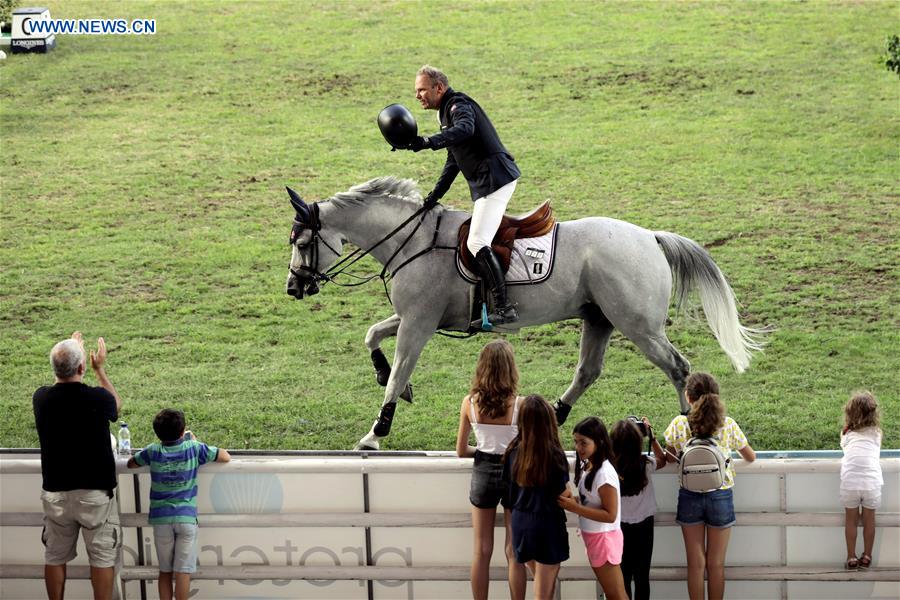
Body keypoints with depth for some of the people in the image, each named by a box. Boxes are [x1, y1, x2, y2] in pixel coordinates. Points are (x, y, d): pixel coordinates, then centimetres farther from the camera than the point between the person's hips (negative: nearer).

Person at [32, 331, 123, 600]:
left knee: (55, 557, 13)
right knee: (102, 557, 6)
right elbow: (117, 405, 10)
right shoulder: (97, 398, -16)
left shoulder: (41, 398, -7)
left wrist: (70, 351, 27)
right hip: (95, 492, -3)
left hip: (55, 492, 3)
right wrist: (100, 369, 20)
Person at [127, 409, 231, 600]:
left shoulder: (153, 451, 1)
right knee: (183, 571, -1)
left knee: (165, 571, 10)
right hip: (186, 517, -1)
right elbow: (225, 457, 7)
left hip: (161, 518, 2)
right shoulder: (194, 448, -3)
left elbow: (131, 464, 18)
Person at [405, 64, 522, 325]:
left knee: (477, 242, -20)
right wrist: (435, 195, 20)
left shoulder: (459, 106, -9)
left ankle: (504, 308, -24)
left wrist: (427, 142, -45)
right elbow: (453, 161, 28)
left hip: (495, 177, -11)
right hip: (487, 183, 11)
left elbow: (464, 129, -34)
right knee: (479, 241, 14)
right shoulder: (449, 112, 24)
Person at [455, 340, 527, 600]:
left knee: (482, 551, 13)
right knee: (514, 553, 9)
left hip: (483, 473, 2)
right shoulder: (519, 405, -18)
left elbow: (461, 451, -2)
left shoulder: (470, 403, -10)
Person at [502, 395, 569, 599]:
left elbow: (509, 484, 1)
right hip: (547, 523, -4)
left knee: (540, 578, 23)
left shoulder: (514, 451, -6)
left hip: (520, 523, 4)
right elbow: (563, 494, -13)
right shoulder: (555, 455, -19)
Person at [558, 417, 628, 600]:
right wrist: (572, 501, -6)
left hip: (604, 537, -9)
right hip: (593, 536, 9)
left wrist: (575, 508, -25)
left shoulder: (605, 473, -24)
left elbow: (610, 515, -24)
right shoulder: (586, 466, 1)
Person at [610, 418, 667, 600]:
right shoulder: (645, 464, -16)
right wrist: (651, 436, 10)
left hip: (620, 528, 0)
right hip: (643, 525, 0)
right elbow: (662, 460, 7)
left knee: (623, 575, 10)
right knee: (642, 575, 9)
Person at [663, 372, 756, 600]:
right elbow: (751, 457, 5)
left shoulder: (679, 424, -9)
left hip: (689, 497, 1)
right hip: (721, 496, -1)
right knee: (716, 564, 10)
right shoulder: (728, 425, -9)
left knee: (696, 564, 10)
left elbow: (670, 457, 6)